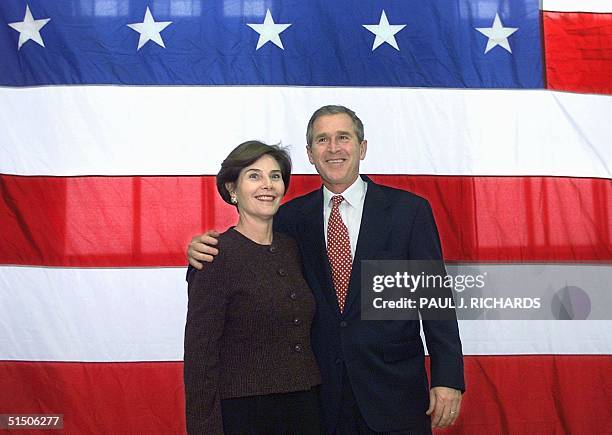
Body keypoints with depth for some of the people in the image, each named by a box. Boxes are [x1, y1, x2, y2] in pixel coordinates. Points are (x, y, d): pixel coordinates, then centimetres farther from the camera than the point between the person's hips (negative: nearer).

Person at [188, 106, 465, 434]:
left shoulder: (408, 210, -3)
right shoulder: (292, 216, 4)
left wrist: (447, 379, -8)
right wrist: (202, 251, -14)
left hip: (394, 391, -1)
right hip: (321, 393, 2)